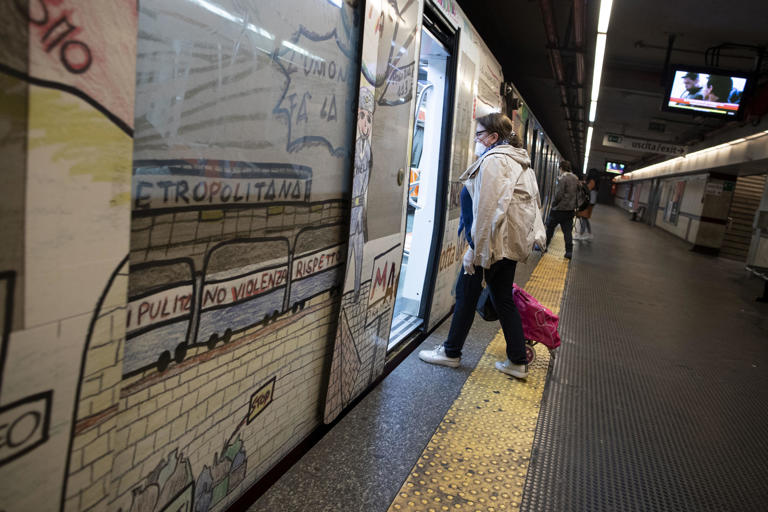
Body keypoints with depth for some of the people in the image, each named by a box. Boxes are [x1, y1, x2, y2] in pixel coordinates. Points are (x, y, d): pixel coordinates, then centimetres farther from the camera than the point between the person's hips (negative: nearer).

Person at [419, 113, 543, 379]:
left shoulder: (493, 160, -14)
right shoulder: (520, 160, 17)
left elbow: (487, 209, -22)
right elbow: (530, 205, 20)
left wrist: (476, 250, -21)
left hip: (492, 243, -9)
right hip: (512, 243, 10)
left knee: (466, 294, 4)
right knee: (504, 299, 14)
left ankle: (451, 352, 18)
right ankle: (518, 361, 18)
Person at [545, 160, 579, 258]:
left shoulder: (562, 178, -15)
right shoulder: (576, 179, 9)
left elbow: (559, 195, -19)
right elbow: (577, 194, 13)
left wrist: (554, 204, -5)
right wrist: (575, 205, 19)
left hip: (560, 209, -7)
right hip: (571, 209, 7)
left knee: (550, 227, 8)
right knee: (567, 230, 8)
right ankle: (569, 251, 6)